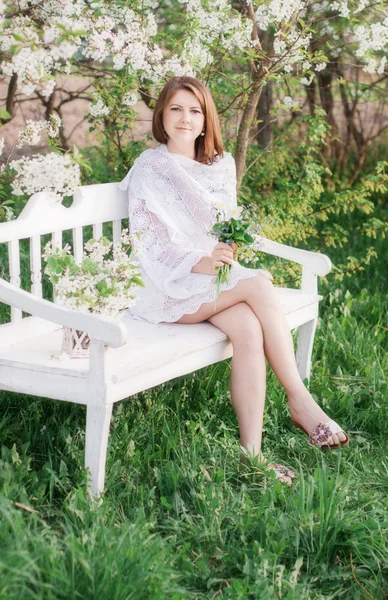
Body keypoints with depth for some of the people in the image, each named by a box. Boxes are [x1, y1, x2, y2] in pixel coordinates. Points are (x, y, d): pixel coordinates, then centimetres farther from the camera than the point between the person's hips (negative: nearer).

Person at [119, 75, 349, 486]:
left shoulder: (221, 165, 17)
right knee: (260, 284, -30)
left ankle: (251, 453, -33)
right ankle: (300, 402, -25)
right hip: (171, 286, -4)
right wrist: (199, 263, -23)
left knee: (248, 328, -30)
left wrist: (228, 253, -6)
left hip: (217, 275, 4)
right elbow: (149, 240, -7)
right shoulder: (150, 168, 1)